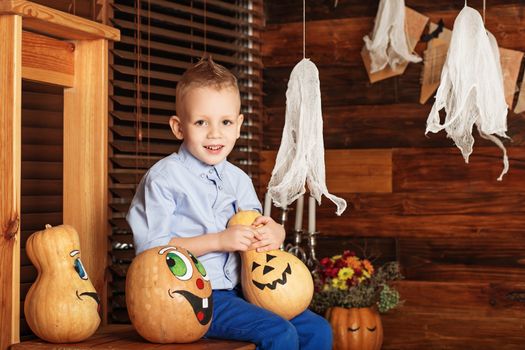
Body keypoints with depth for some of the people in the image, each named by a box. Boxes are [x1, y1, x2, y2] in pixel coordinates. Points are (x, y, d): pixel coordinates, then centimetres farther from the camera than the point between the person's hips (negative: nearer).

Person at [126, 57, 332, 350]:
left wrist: (275, 233, -9)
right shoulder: (162, 179, -9)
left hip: (240, 291, 7)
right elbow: (151, 246, -16)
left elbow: (254, 230, 16)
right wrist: (219, 241, -19)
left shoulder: (238, 179, 13)